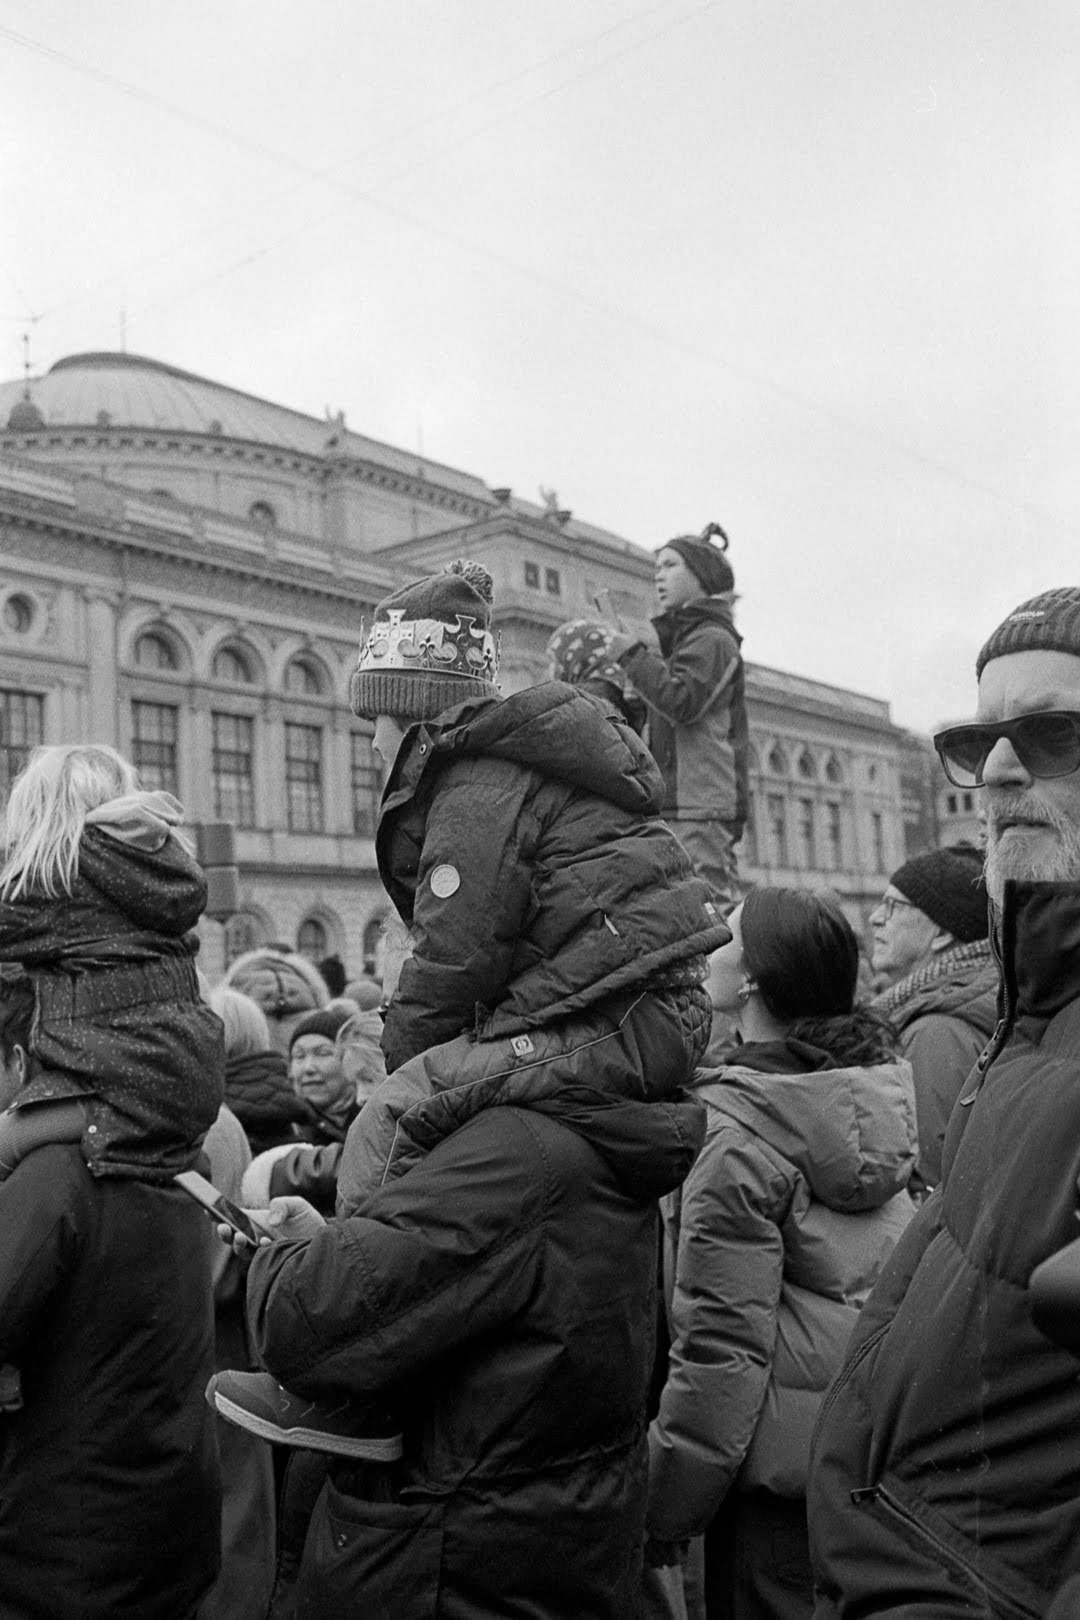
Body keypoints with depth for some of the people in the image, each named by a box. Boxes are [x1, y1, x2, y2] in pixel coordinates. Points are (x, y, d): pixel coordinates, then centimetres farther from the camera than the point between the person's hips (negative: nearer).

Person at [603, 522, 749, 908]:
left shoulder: (712, 639, -4)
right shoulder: (684, 638, 25)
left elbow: (683, 702, -19)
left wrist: (632, 655, -12)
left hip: (701, 806, -10)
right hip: (678, 804, 10)